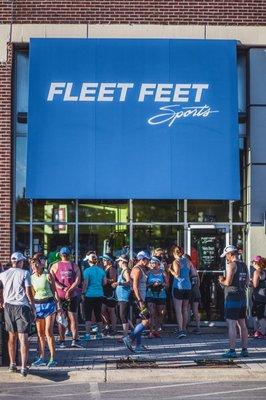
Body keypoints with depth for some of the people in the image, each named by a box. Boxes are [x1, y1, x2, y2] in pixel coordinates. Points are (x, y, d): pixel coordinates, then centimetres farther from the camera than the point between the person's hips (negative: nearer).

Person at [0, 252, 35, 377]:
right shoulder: (24, 273, -6)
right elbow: (28, 292, -7)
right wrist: (33, 306, 4)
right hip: (22, 306, -4)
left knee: (12, 336, 16)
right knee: (23, 338, -4)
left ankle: (12, 364, 22)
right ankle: (23, 367, -9)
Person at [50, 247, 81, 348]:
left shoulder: (55, 266, 3)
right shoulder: (74, 266, 2)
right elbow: (78, 280, -8)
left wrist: (62, 288, -10)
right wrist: (69, 290, -13)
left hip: (59, 295, 0)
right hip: (73, 295, 0)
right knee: (73, 318, 5)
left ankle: (61, 341, 5)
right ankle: (74, 340, -4)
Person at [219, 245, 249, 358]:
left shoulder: (231, 265, -13)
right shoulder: (244, 265, 12)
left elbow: (228, 282, -19)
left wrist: (222, 281, 1)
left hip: (232, 298, -8)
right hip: (243, 297, 8)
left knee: (231, 325, -6)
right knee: (242, 324, 13)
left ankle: (232, 351, -6)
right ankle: (244, 350, 15)